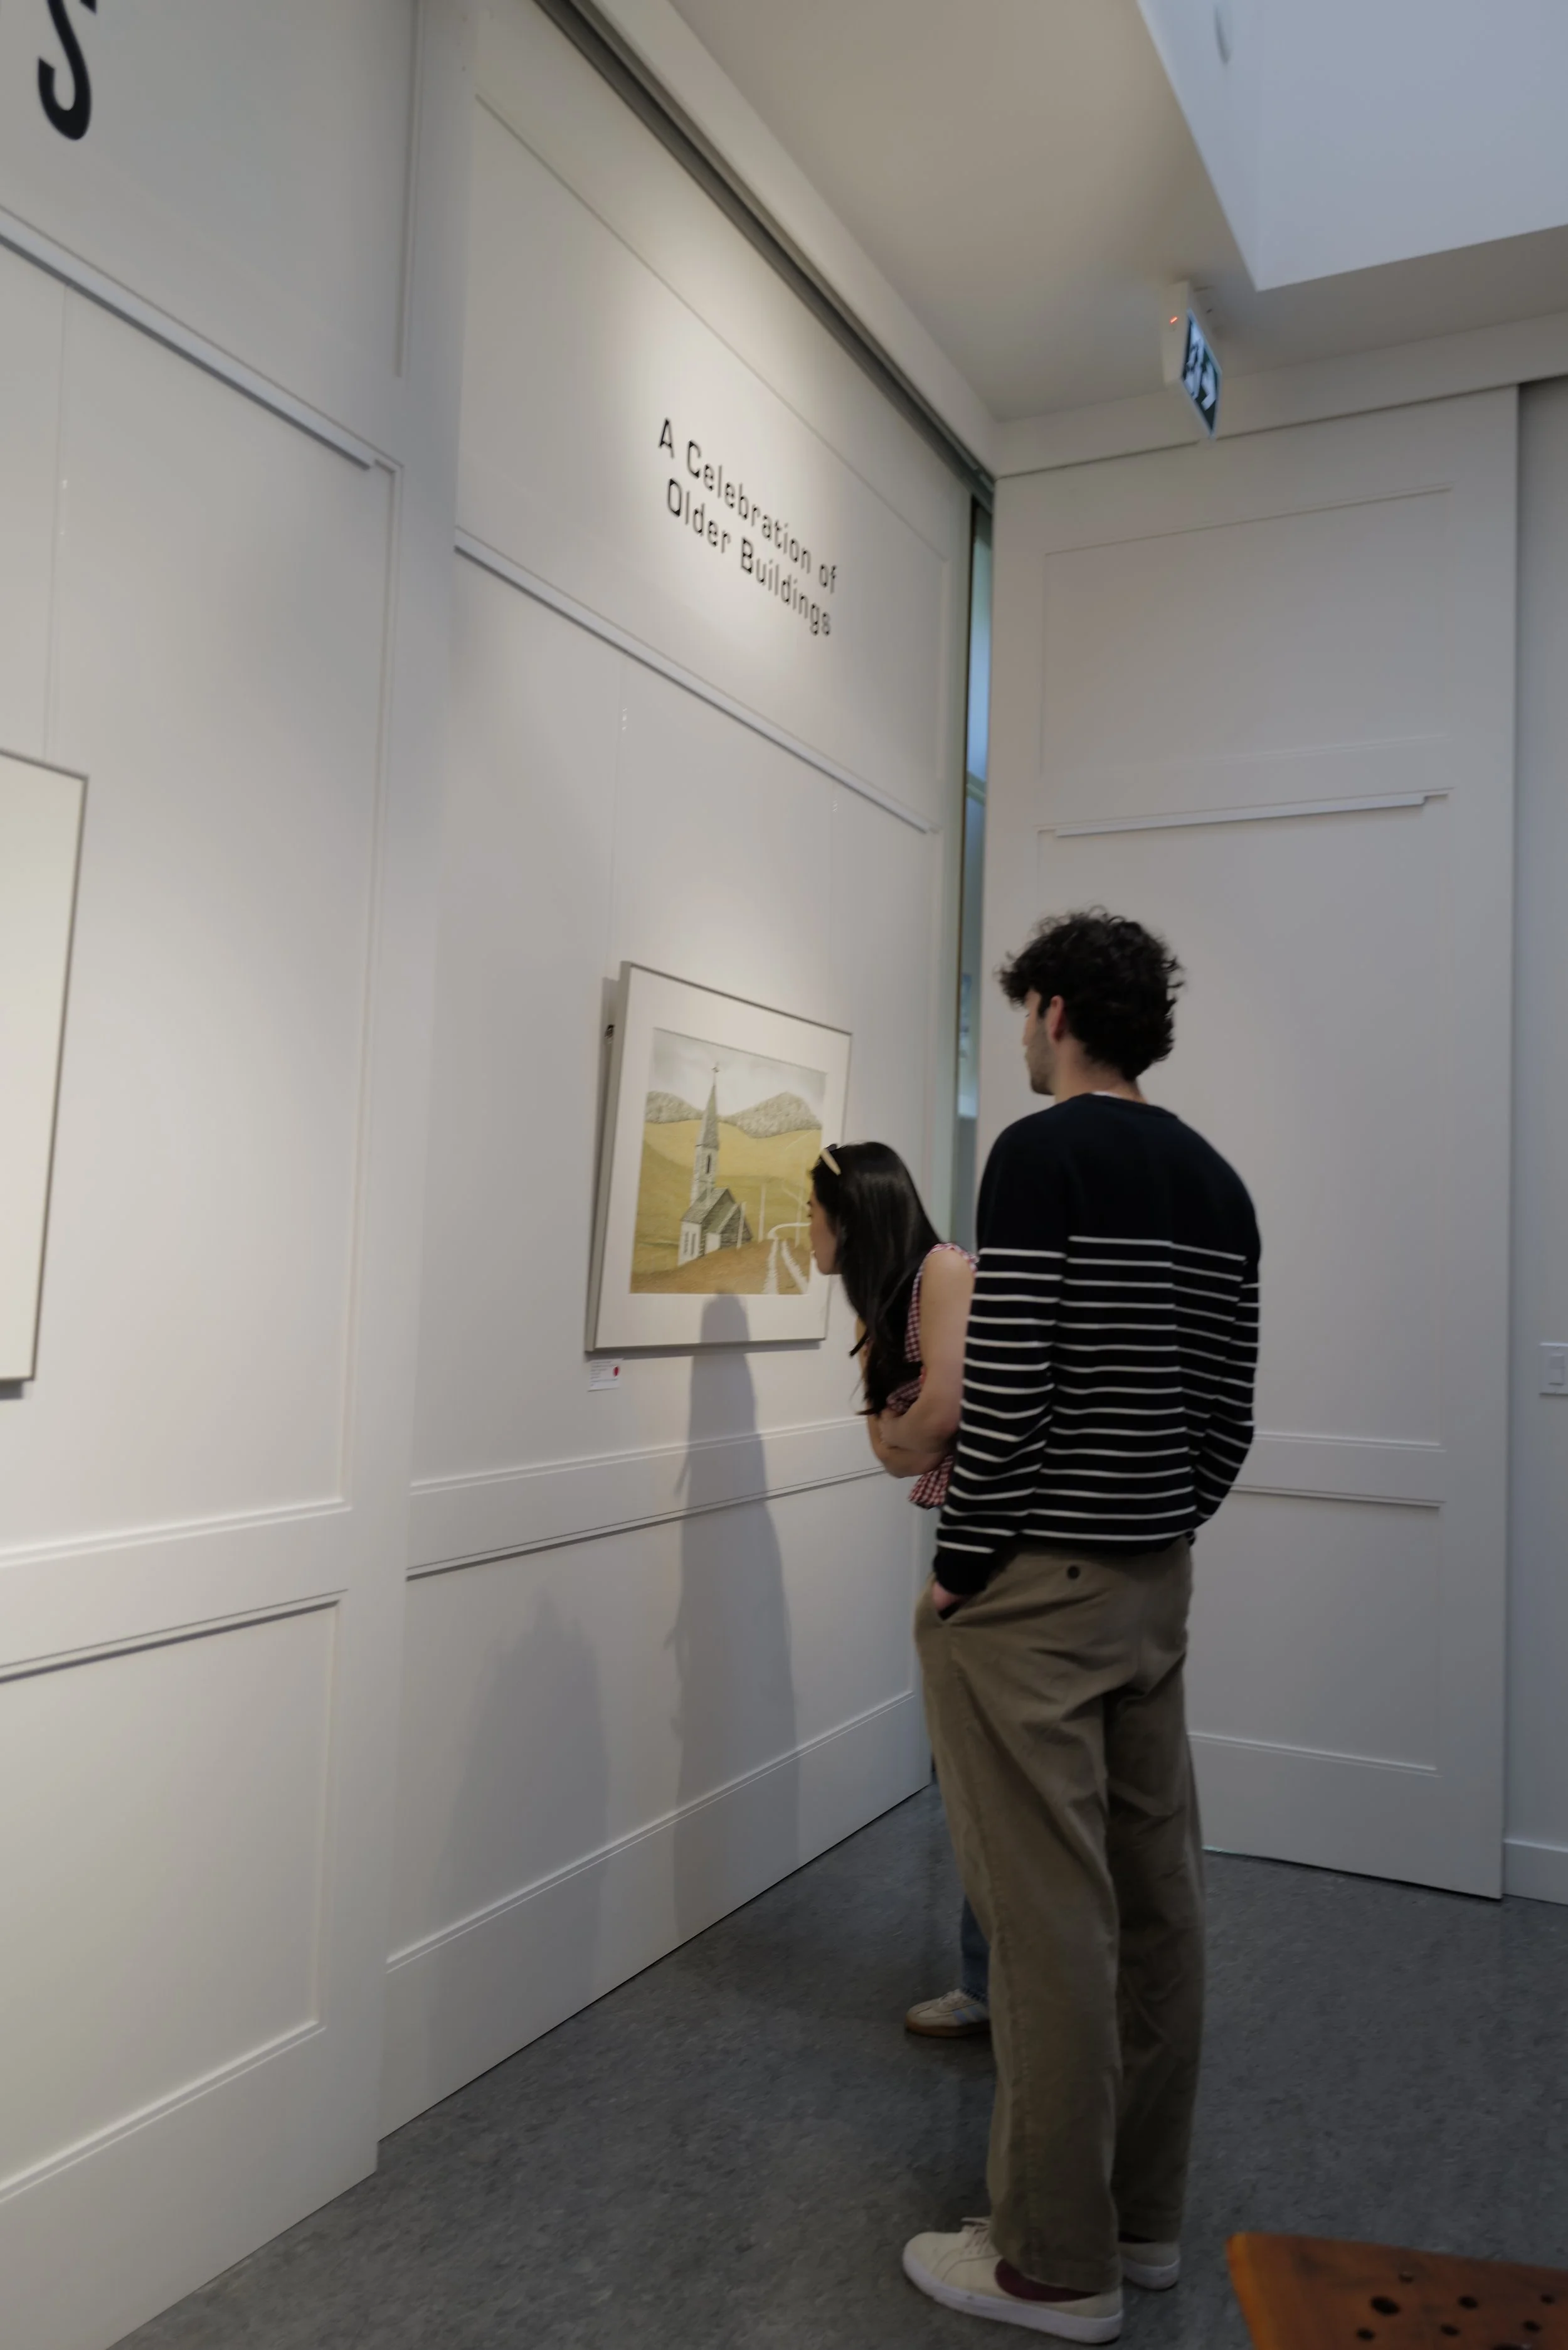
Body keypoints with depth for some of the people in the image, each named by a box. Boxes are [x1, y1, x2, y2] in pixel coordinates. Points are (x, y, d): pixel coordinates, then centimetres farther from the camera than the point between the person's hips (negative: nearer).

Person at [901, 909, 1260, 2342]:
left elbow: (1010, 1391, -20)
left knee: (1050, 1923, 1)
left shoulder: (1041, 1156, -14)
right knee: (1155, 1900, 15)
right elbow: (1230, 1414, 12)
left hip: (1034, 1591, -8)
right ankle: (1147, 2216, 30)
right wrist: (1160, 1532, 18)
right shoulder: (1215, 1180, 10)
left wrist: (957, 1566, -10)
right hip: (1157, 1582, 8)